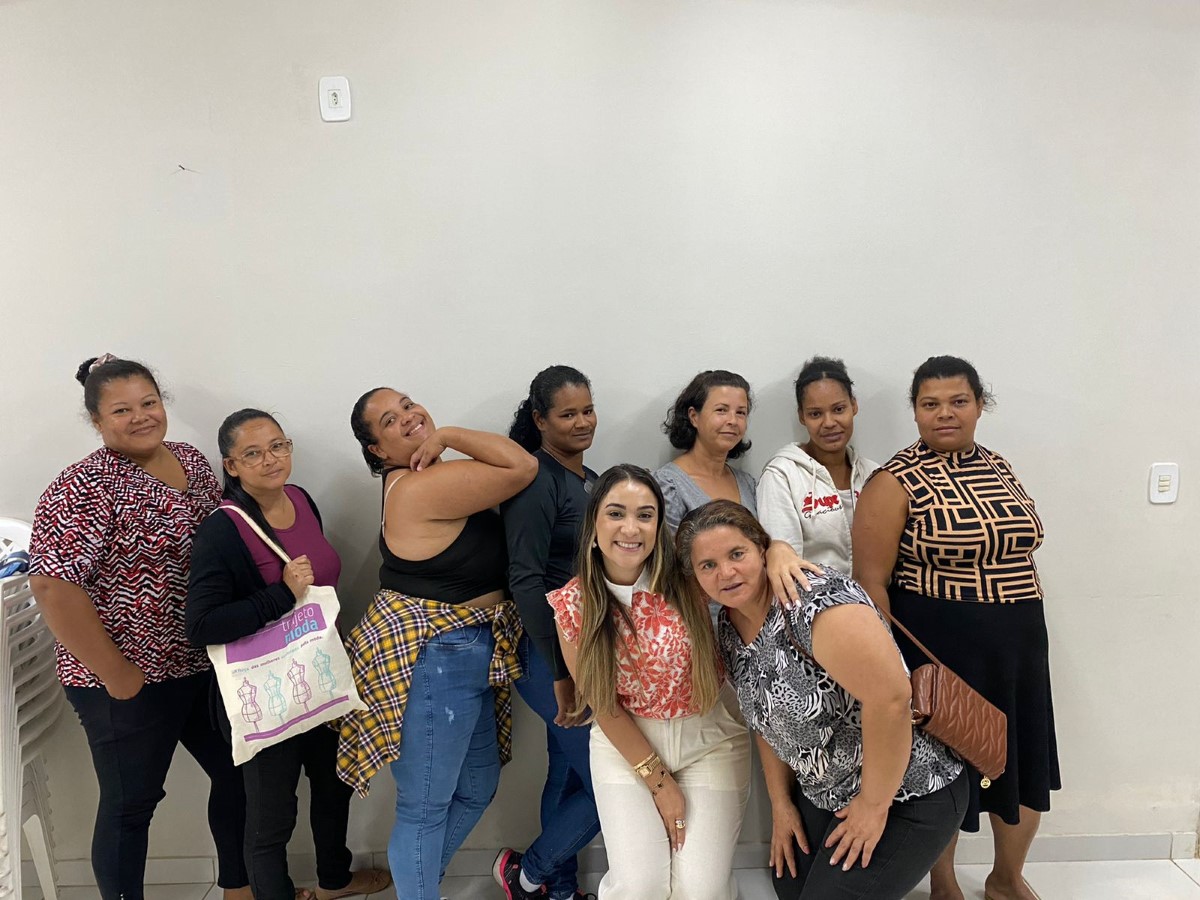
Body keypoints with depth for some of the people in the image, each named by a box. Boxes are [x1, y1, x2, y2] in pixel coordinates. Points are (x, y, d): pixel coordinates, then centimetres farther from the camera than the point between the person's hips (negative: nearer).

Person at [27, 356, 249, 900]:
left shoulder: (191, 460, 5)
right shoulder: (85, 488, -16)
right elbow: (53, 587, -22)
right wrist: (116, 675, -18)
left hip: (207, 663, 7)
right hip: (132, 681, -7)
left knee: (239, 772, 18)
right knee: (131, 804, 10)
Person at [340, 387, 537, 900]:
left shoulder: (427, 476, 10)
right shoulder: (422, 486, -21)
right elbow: (522, 468, -22)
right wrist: (448, 436, -16)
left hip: (468, 655, 11)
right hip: (431, 660, -11)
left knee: (478, 789, 22)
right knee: (425, 807, 6)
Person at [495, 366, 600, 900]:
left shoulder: (587, 480, 11)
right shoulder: (536, 481, -16)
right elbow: (526, 582, -21)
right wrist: (562, 673, -20)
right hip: (551, 655, -8)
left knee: (569, 777, 18)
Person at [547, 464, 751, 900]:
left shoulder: (686, 578, -16)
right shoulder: (571, 604, -12)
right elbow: (601, 703, -7)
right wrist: (658, 781, -7)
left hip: (709, 739, 0)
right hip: (625, 744, 0)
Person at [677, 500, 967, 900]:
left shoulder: (813, 600, -28)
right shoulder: (730, 628, -1)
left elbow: (891, 697, -31)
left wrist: (874, 805, -21)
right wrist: (781, 803, 6)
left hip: (907, 794, -8)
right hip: (827, 793, 8)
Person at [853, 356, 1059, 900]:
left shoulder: (999, 468, 8)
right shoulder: (897, 481, -12)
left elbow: (1019, 553, 15)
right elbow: (870, 580, -14)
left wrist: (1027, 639, 14)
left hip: (1018, 646, 6)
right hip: (938, 647, -6)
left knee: (1025, 764, 15)